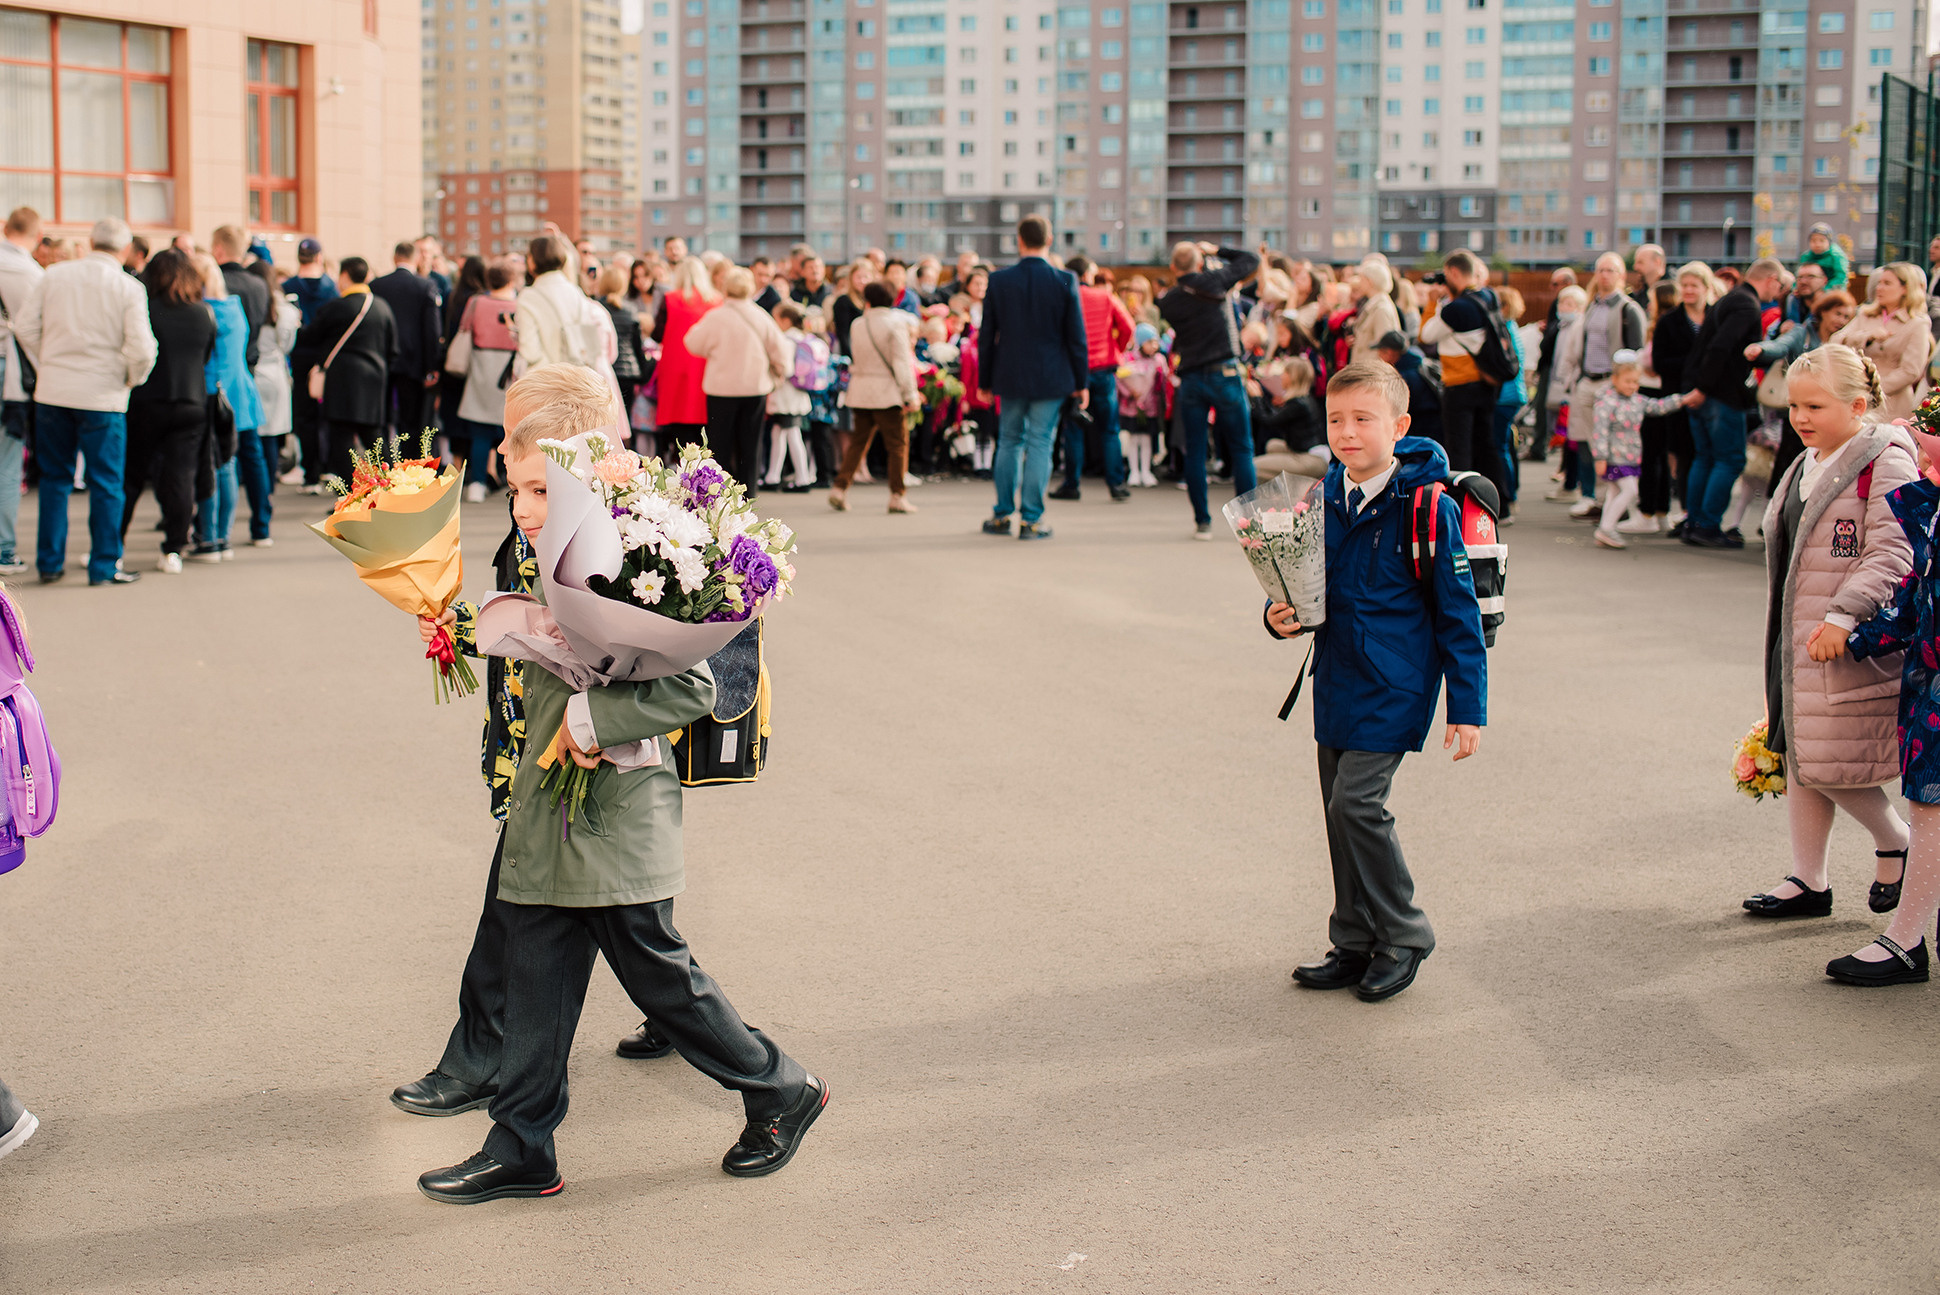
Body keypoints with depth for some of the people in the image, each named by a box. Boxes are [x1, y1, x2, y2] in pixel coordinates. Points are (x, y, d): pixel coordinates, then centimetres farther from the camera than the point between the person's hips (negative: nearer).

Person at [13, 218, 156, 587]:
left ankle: (50, 562, 17)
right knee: (105, 483, 5)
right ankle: (105, 566, 7)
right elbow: (142, 349, -14)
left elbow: (25, 327, 2)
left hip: (53, 392, 3)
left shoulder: (55, 275, 1)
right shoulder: (129, 288, -7)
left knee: (54, 479, 13)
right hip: (102, 396, -3)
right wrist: (133, 378, 6)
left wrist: (46, 365, 14)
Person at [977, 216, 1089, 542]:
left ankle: (1002, 515, 18)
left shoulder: (998, 281, -3)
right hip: (1051, 378, -2)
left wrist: (985, 380, 11)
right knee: (1039, 444, 3)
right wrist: (1082, 381, 4)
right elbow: (1076, 336, -4)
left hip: (1010, 378, 2)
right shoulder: (1064, 282, -7)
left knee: (1009, 442, 15)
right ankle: (1032, 520, 2)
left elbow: (986, 336, 2)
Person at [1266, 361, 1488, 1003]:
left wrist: (1467, 708, -11)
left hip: (1395, 686, -7)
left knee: (1356, 803, -14)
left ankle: (1403, 936, 5)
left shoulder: (1428, 508, -14)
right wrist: (1281, 615, -7)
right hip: (1337, 685, 7)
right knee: (1342, 812, 11)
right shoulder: (1326, 500, 4)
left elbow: (1459, 615, -10)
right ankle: (1355, 943, 24)